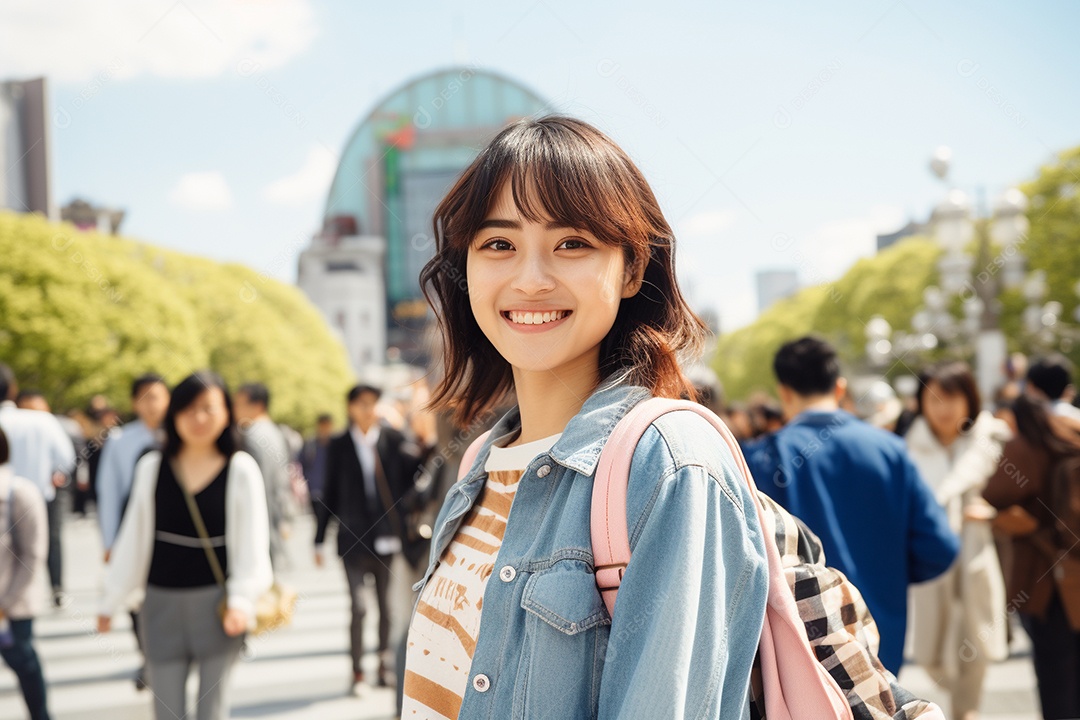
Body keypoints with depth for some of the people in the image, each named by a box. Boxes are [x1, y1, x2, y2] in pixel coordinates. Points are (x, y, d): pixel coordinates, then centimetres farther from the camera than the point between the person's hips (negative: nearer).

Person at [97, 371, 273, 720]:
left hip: (217, 603, -2)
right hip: (161, 603, 2)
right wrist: (109, 600, 11)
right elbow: (133, 538, 8)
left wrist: (241, 600, -15)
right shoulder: (152, 468, 2)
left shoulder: (241, 469, -3)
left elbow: (252, 543, -4)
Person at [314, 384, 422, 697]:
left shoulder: (393, 439, 3)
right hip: (353, 538, -1)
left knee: (387, 607, 7)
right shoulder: (339, 445, 4)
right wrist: (320, 539, 8)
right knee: (358, 606, -6)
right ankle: (357, 674, 4)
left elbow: (414, 476, -1)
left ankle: (385, 667, 21)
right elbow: (331, 494, 8)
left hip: (387, 537, 1)